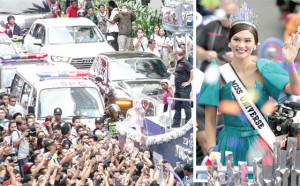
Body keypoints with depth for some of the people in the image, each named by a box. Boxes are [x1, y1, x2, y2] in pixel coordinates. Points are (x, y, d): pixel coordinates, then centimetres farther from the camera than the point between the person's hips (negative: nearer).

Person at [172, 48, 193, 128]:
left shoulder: (184, 62, -14)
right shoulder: (178, 63, 15)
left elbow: (192, 71, -22)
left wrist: (189, 82, -19)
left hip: (184, 89, -10)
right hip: (178, 88, 10)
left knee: (186, 105, -6)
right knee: (177, 106, 12)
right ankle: (176, 123, 17)